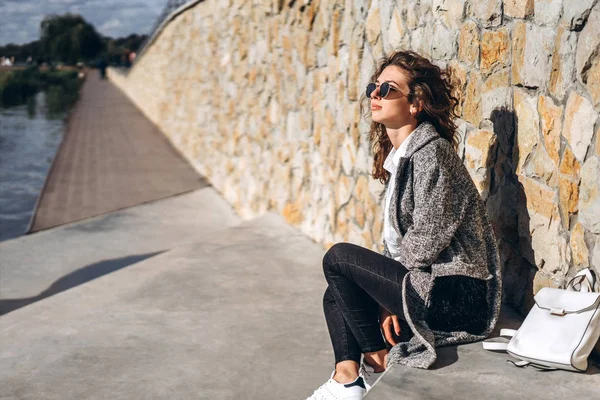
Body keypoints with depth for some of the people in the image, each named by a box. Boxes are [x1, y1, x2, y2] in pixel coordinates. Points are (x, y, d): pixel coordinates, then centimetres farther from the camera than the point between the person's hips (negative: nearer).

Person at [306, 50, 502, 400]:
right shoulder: (399, 155, 14)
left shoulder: (431, 152, -15)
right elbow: (397, 241, 13)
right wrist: (386, 296, 2)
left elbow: (426, 243, -20)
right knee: (337, 295, 18)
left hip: (456, 295, -10)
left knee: (339, 258, -12)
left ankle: (377, 359, 3)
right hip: (431, 285, 10)